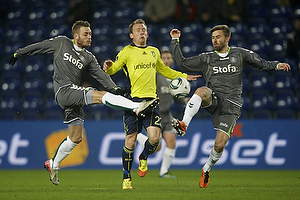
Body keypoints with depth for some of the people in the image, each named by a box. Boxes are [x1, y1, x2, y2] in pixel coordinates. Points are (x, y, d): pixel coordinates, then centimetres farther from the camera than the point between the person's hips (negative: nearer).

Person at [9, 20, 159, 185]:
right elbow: (39, 47, 16)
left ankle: (53, 165, 24)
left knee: (76, 137, 8)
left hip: (75, 96, 7)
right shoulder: (62, 43, 6)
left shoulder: (88, 57, 17)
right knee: (101, 95, -24)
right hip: (63, 90, -7)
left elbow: (100, 74, 5)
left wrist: (114, 88, -12)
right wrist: (18, 54, 22)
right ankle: (137, 107, -36)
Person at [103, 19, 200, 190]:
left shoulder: (154, 52, 17)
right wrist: (108, 67, -27)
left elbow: (164, 70, 33)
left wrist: (185, 76, 33)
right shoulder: (127, 52, 2)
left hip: (151, 100, 4)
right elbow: (113, 68, -3)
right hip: (133, 100, -4)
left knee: (155, 137, -12)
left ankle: (144, 158, 22)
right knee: (131, 141, -5)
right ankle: (126, 177, 13)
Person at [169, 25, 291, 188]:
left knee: (219, 145, -11)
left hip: (231, 106, -1)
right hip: (214, 100, 1)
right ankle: (183, 125, -46)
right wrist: (175, 41, 11)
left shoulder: (240, 55, 12)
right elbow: (183, 64, 16)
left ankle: (206, 169, 18)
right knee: (201, 91, -37)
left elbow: (261, 64, 20)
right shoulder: (206, 59, 15)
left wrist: (276, 65, 2)